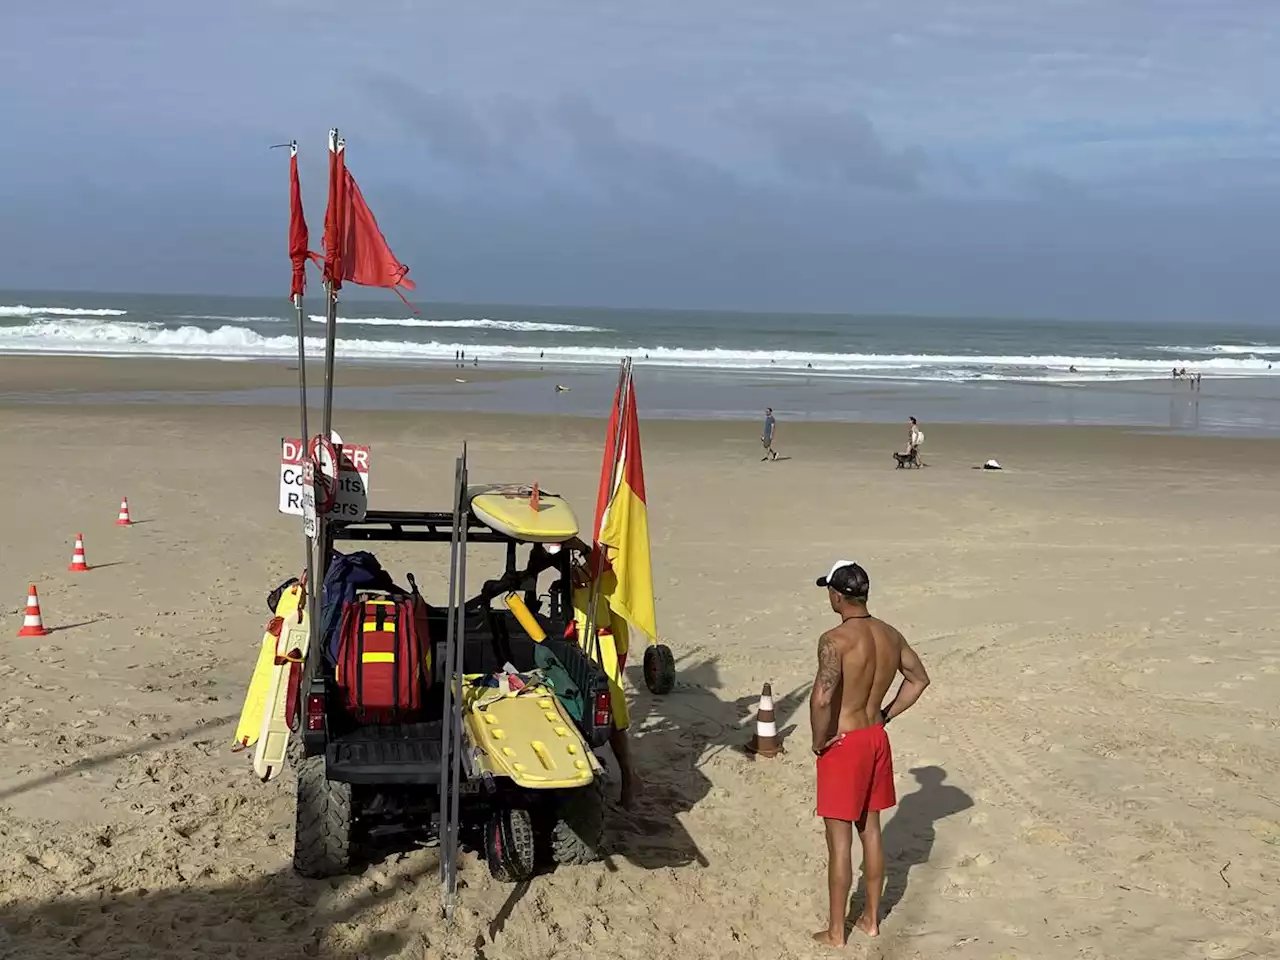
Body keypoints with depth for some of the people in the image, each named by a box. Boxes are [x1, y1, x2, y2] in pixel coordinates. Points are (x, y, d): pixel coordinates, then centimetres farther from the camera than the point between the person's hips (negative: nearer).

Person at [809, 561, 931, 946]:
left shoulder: (835, 640, -21)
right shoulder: (891, 635, 3)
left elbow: (822, 698, -33)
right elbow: (919, 679, 16)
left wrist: (819, 741, -16)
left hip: (843, 744, -7)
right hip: (876, 739, 7)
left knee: (840, 840, 3)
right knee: (870, 831, 19)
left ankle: (835, 931, 14)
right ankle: (871, 918, 30)